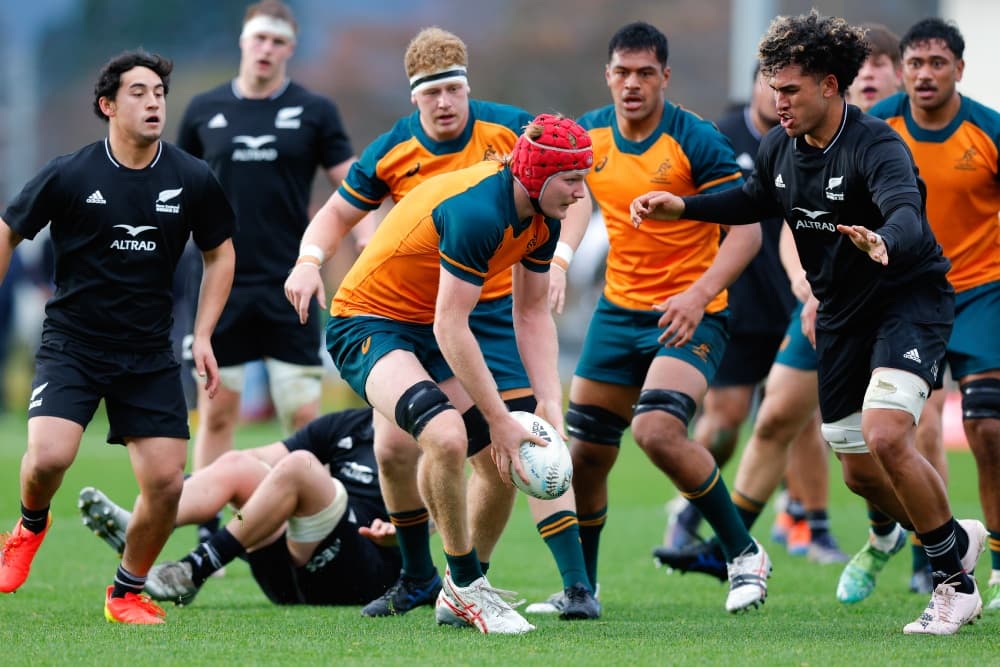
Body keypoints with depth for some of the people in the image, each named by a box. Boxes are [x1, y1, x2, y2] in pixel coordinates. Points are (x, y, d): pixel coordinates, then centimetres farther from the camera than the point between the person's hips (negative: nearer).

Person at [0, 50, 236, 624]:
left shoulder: (193, 180, -2)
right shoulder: (69, 176, -9)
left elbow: (220, 253, 13)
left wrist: (203, 335, 4)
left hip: (151, 355, 3)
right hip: (71, 344, -3)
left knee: (166, 483, -6)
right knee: (48, 457, -24)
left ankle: (128, 593, 18)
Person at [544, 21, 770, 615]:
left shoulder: (697, 141, -16)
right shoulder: (589, 135, 1)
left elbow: (747, 229, -18)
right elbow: (575, 200, 19)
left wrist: (701, 293, -32)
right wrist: (558, 265, 3)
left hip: (689, 315, -6)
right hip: (619, 310, 6)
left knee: (658, 431, -26)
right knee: (584, 453, 4)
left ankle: (746, 556, -10)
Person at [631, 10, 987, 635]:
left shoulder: (876, 146, -24)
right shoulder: (781, 146, -1)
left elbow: (907, 215, -43)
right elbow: (755, 199, 20)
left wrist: (883, 244, -65)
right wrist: (683, 205, 6)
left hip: (909, 297, -8)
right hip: (842, 313, 8)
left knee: (884, 436, -28)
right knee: (862, 472, 10)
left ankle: (955, 571, -8)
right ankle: (958, 538, 37)